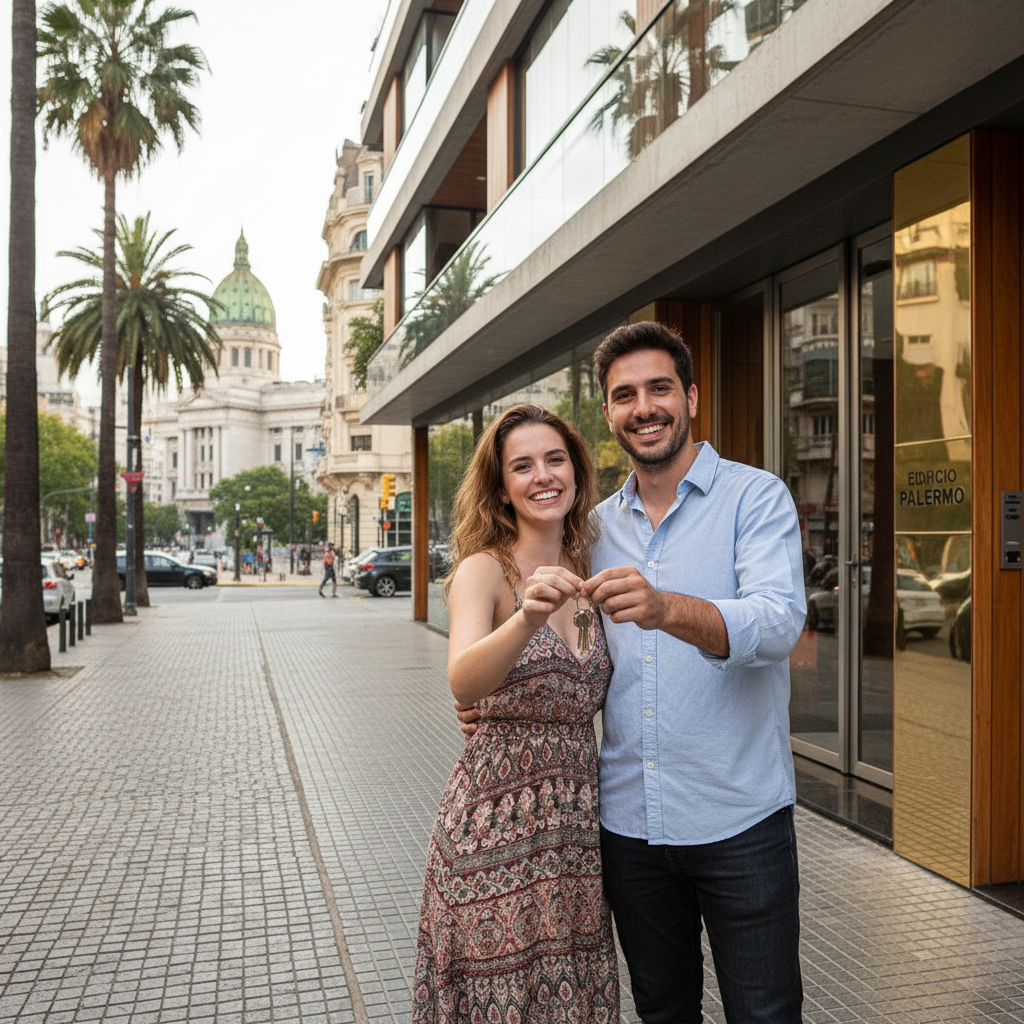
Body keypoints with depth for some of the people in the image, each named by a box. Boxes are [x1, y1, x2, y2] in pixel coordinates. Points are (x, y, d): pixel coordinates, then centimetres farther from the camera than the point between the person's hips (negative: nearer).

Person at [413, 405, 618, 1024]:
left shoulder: (584, 571, 8)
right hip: (498, 818, -5)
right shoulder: (484, 570, -10)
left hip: (578, 816, 5)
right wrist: (526, 620, -45)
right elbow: (464, 682, -30)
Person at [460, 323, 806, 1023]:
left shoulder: (756, 497, -6)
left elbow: (779, 622, -23)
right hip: (628, 820, 5)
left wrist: (667, 609, -41)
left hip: (739, 821, -4)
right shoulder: (598, 526, 9)